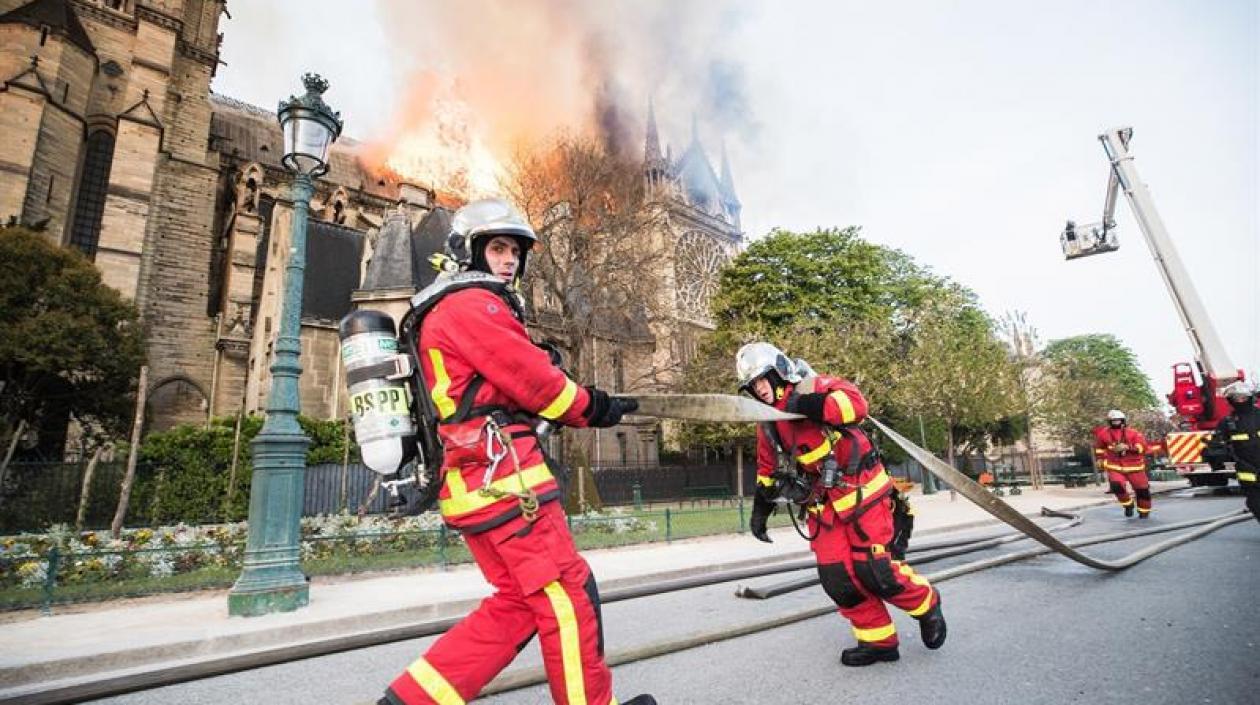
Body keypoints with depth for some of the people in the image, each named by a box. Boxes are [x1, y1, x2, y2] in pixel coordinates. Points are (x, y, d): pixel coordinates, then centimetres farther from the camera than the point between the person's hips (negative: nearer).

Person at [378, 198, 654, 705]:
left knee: (518, 601, 13)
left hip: (473, 480, 10)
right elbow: (531, 379, -11)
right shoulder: (472, 304, -7)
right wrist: (593, 408, 3)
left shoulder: (444, 313, 24)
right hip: (502, 473, -10)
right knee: (566, 594, -1)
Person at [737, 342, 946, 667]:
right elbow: (768, 473, 18)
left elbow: (856, 403, -29)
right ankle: (878, 640, 18)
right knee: (837, 578, -1)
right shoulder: (767, 427, 9)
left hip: (861, 492, -6)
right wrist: (760, 511, 12)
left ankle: (926, 605, 24)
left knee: (873, 571, -6)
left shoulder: (812, 386, -12)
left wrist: (812, 404, -39)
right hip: (823, 505, 6)